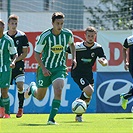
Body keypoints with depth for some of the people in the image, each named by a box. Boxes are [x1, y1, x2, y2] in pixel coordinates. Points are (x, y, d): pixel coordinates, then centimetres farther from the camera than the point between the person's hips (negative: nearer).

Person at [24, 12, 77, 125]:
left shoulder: (68, 34, -7)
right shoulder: (45, 36, -17)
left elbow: (71, 44, 17)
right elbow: (37, 53, -9)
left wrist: (74, 58, 4)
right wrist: (43, 68, -18)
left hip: (60, 68, 1)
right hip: (45, 68, -1)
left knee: (58, 91, -24)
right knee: (39, 97, 12)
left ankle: (51, 119, -18)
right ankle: (32, 88, 49)